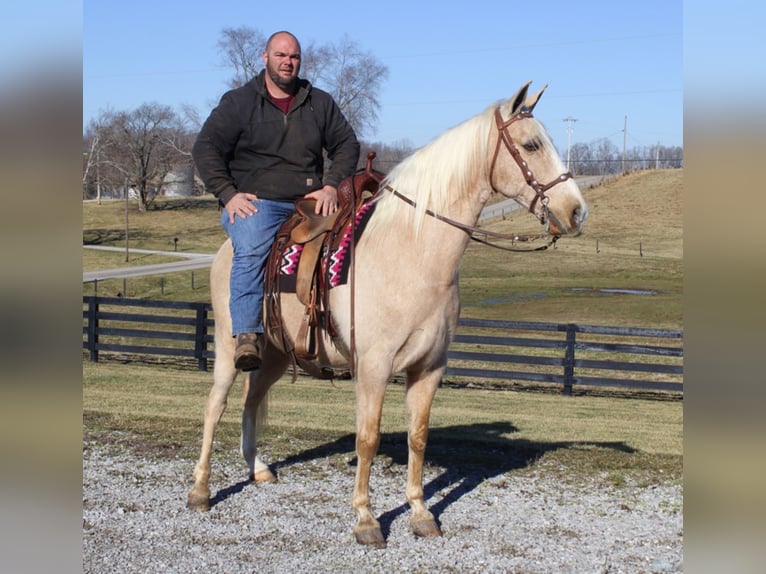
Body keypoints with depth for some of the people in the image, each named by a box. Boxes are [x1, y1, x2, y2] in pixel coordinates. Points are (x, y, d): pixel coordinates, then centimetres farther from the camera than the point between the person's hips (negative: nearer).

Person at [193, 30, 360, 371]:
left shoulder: (320, 103, 17)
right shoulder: (238, 102, 8)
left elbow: (347, 145, 16)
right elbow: (206, 149, 2)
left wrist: (332, 186, -2)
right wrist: (228, 194, -10)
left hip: (310, 203, 4)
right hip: (254, 203, -4)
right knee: (251, 249, -34)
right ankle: (247, 336, -40)